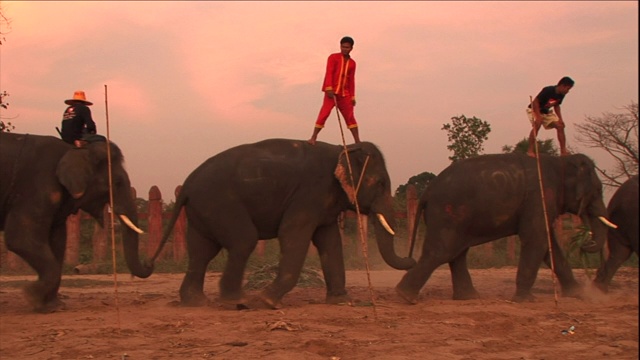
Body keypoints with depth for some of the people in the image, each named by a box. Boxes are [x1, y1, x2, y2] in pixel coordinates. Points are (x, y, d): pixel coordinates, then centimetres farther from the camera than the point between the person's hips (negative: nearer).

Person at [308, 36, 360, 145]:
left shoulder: (352, 63, 14)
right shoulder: (333, 57, 3)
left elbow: (351, 80, 14)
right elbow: (329, 73, -7)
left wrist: (352, 97, 7)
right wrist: (329, 89, -20)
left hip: (344, 94, 4)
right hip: (332, 92, -4)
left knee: (350, 117, 5)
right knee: (324, 114, -12)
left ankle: (357, 141, 7)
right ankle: (313, 138, -10)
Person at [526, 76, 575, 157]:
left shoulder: (561, 95, -8)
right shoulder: (548, 91, -30)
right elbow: (535, 102, -27)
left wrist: (560, 118, -3)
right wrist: (538, 117, -33)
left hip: (546, 112, 7)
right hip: (534, 109, -7)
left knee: (560, 126, -6)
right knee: (537, 125, -32)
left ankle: (563, 150, -3)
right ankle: (530, 150, -27)